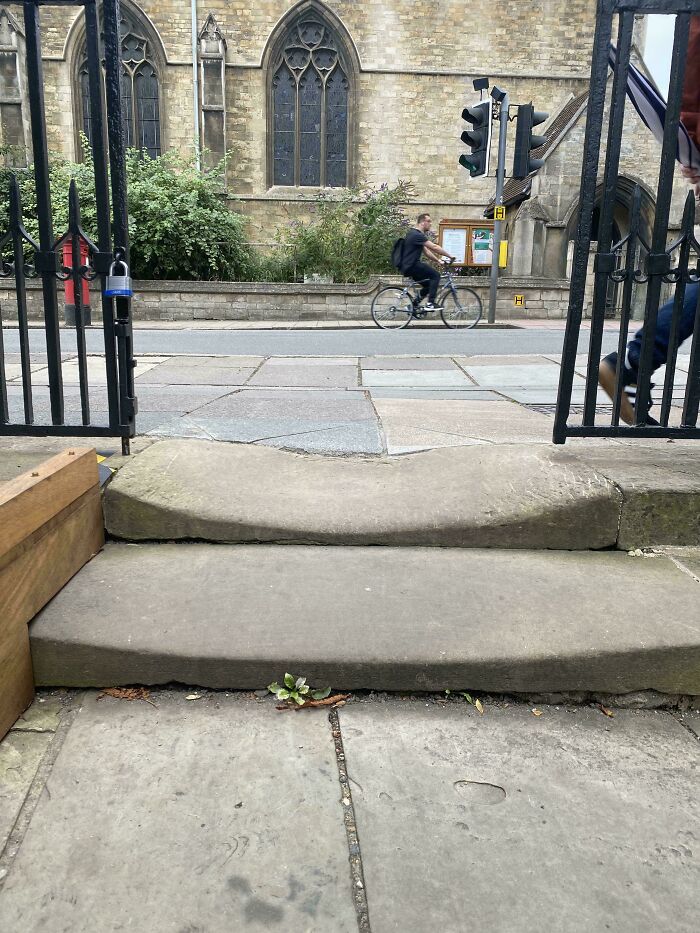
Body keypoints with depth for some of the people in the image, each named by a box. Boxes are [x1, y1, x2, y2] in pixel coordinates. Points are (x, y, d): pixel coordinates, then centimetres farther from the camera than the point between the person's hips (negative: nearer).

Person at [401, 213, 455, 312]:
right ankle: (430, 303, -15)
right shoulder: (417, 235, -16)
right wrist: (450, 256, -15)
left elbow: (426, 251, 22)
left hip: (409, 266, 10)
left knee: (428, 284, 16)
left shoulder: (417, 234, 18)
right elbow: (434, 247, -20)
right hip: (411, 266, -10)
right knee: (435, 275, -13)